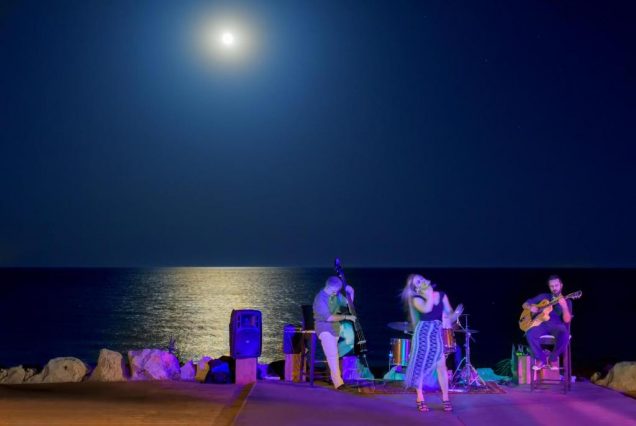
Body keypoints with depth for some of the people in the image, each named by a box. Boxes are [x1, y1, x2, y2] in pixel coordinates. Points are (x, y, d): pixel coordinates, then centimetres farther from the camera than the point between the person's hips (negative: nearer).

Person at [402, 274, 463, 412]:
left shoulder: (442, 295, 7)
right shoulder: (417, 299, -4)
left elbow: (449, 317, 8)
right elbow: (427, 309, -25)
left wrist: (455, 314, -15)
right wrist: (430, 293, -14)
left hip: (437, 333, 3)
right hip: (422, 333, -3)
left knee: (441, 365, -2)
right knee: (420, 365, 1)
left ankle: (445, 399, 7)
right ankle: (420, 399, 11)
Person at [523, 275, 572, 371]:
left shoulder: (567, 301, 8)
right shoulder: (543, 297, 15)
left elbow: (567, 320, -7)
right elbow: (525, 304, 17)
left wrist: (564, 306, -24)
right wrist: (531, 307, -7)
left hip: (557, 326, -1)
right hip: (542, 324, 2)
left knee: (564, 334, -37)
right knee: (530, 333, -32)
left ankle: (553, 358, -15)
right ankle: (541, 359, -14)